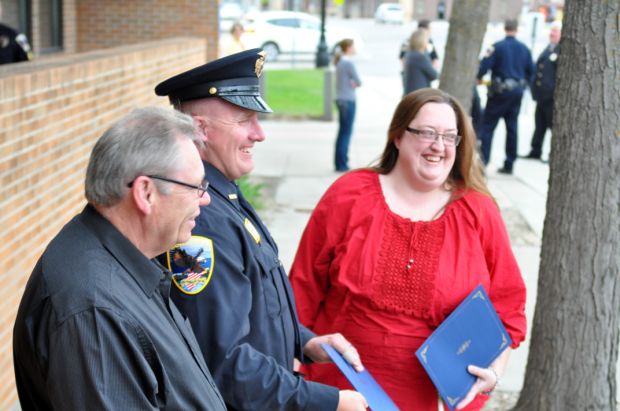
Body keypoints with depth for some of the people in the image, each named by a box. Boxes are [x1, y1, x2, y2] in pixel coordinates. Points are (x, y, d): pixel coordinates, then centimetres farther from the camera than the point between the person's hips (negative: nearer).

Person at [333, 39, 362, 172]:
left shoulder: (339, 62, 11)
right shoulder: (348, 63, -16)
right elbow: (358, 82, -15)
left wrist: (351, 83, -1)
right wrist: (354, 83, 6)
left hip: (341, 99, 9)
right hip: (348, 100, -9)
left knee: (342, 131, 14)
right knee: (346, 132, -3)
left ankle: (339, 162, 19)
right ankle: (341, 164, -1)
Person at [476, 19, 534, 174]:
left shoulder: (497, 47, -9)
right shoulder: (524, 49, 6)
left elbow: (485, 65, -14)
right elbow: (531, 71, 7)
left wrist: (479, 78, 4)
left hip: (500, 91, -5)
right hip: (517, 90, 5)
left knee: (488, 125, 1)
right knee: (512, 126, 9)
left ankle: (483, 159, -7)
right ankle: (509, 164, 12)